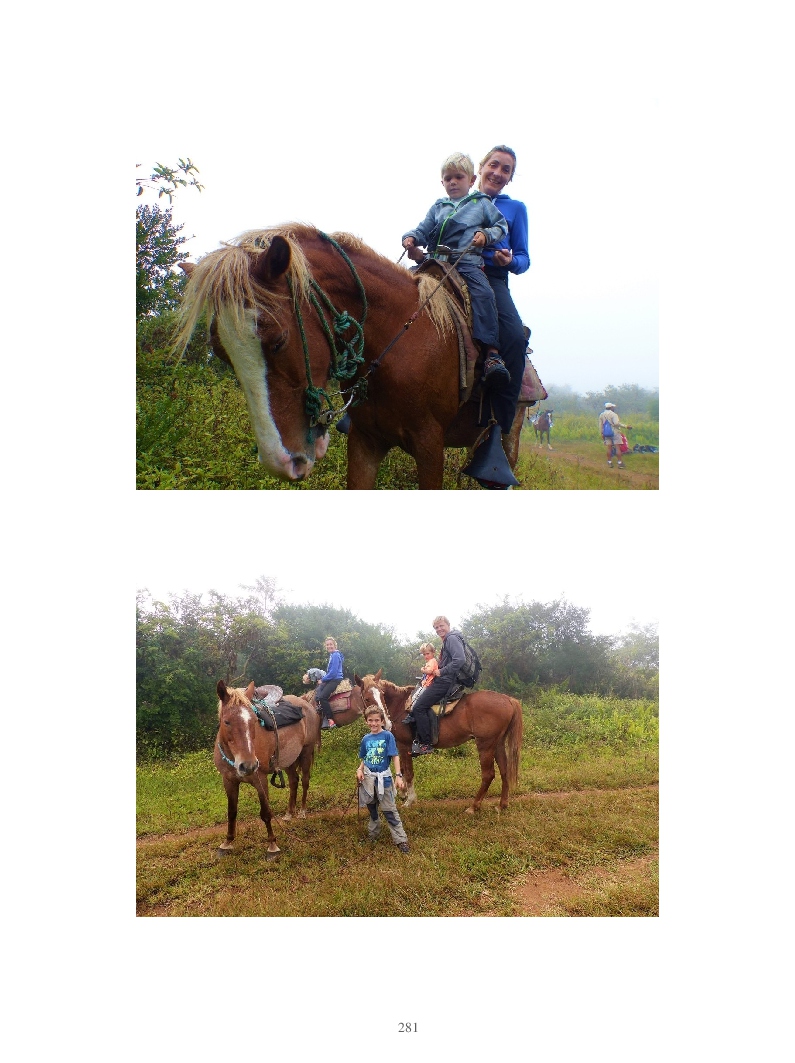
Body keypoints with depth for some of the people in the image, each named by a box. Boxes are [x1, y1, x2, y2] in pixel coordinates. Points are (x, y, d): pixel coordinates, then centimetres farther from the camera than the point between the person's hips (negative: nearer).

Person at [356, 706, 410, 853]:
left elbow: (395, 756, -14)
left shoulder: (387, 736, -10)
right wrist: (360, 769, -6)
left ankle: (401, 840, 1)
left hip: (383, 778, -4)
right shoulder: (366, 739, 4)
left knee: (390, 811, -3)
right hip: (368, 778, 4)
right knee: (372, 809, 18)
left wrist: (398, 775, -22)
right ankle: (373, 834, 35)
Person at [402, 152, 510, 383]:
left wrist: (486, 234, -4)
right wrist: (411, 237, -5)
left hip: (468, 262, -4)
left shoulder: (482, 203, 18)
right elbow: (423, 229, 17)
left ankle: (492, 352, -38)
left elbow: (501, 226, 17)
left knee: (483, 294, -30)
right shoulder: (438, 207, 25)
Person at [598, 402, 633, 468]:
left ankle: (610, 463, 9)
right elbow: (617, 423, -24)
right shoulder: (613, 414, -11)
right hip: (614, 432, -5)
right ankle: (620, 463, -3)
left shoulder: (601, 415, 8)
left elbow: (600, 426, 11)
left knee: (609, 448, 7)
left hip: (606, 433, 5)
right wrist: (626, 426, -20)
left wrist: (601, 435, 18)